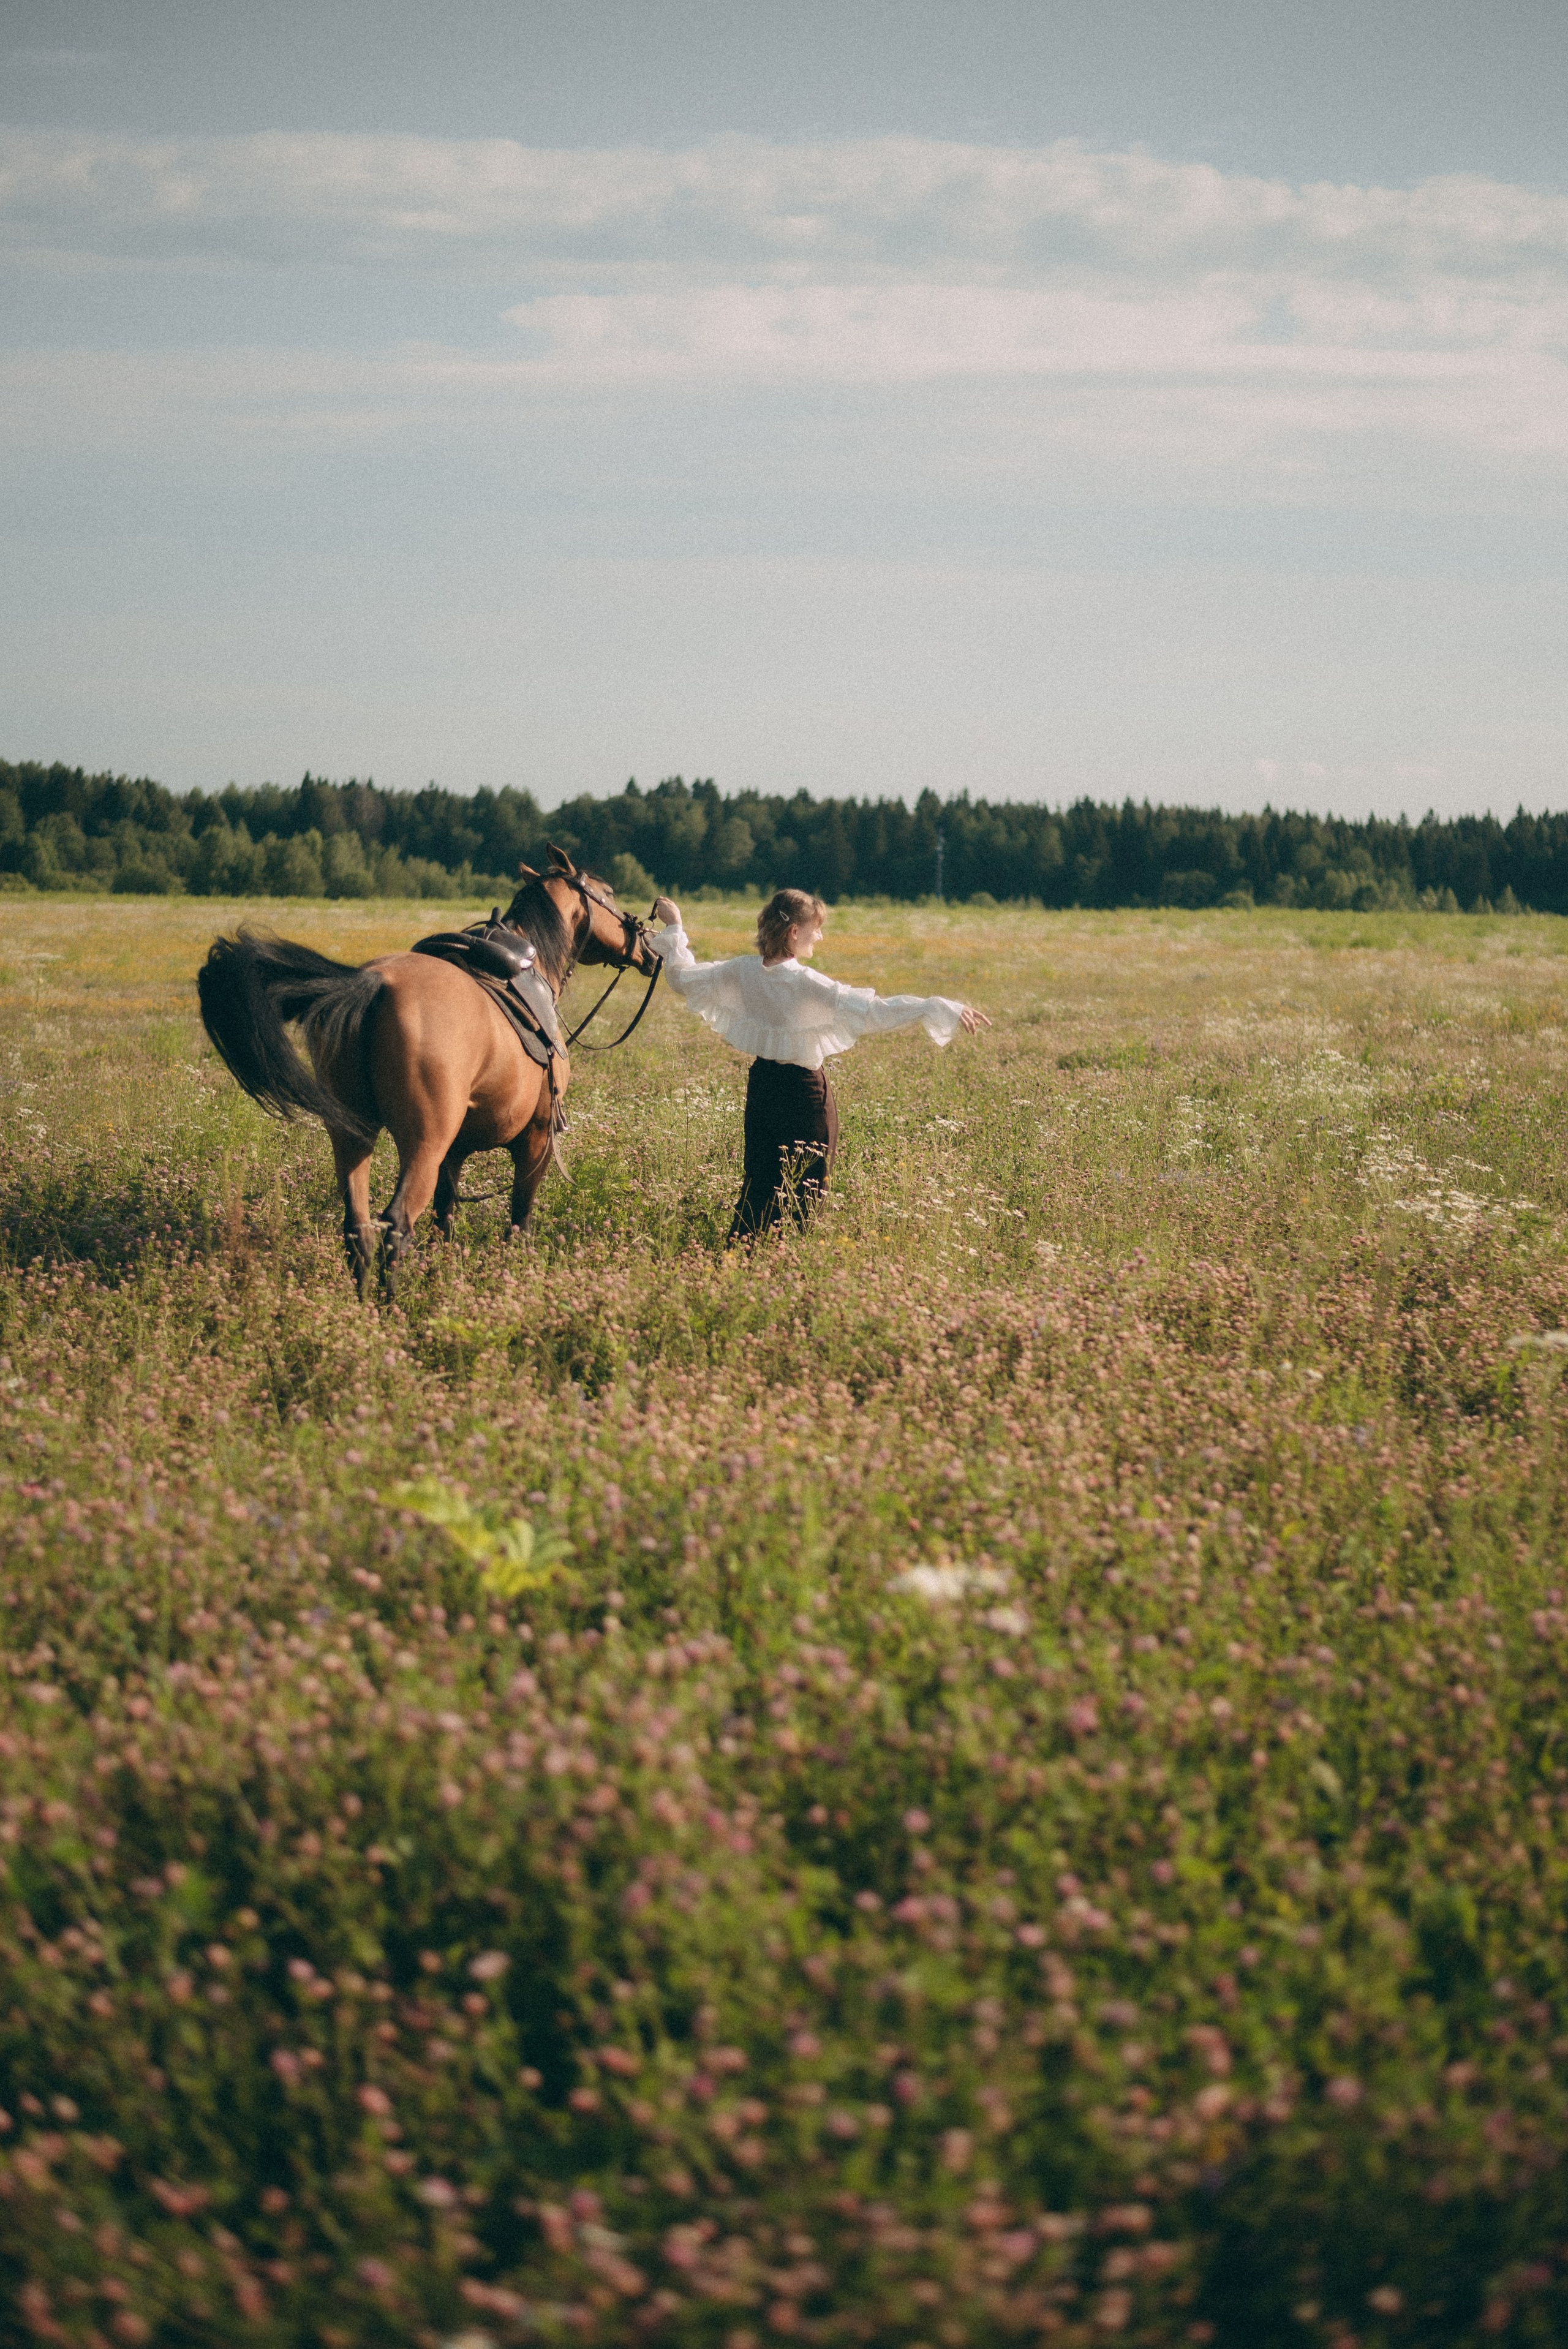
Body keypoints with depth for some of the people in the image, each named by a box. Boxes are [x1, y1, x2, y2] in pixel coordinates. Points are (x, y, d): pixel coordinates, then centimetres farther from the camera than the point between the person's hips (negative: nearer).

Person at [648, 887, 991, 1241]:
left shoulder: (742, 972, -4)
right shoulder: (807, 984, -22)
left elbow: (683, 977, 10)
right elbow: (872, 1012, -29)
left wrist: (674, 927, 24)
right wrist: (943, 1009, -30)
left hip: (762, 1084, 6)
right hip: (804, 1091, -6)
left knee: (758, 1183, 15)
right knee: (805, 1187, 8)